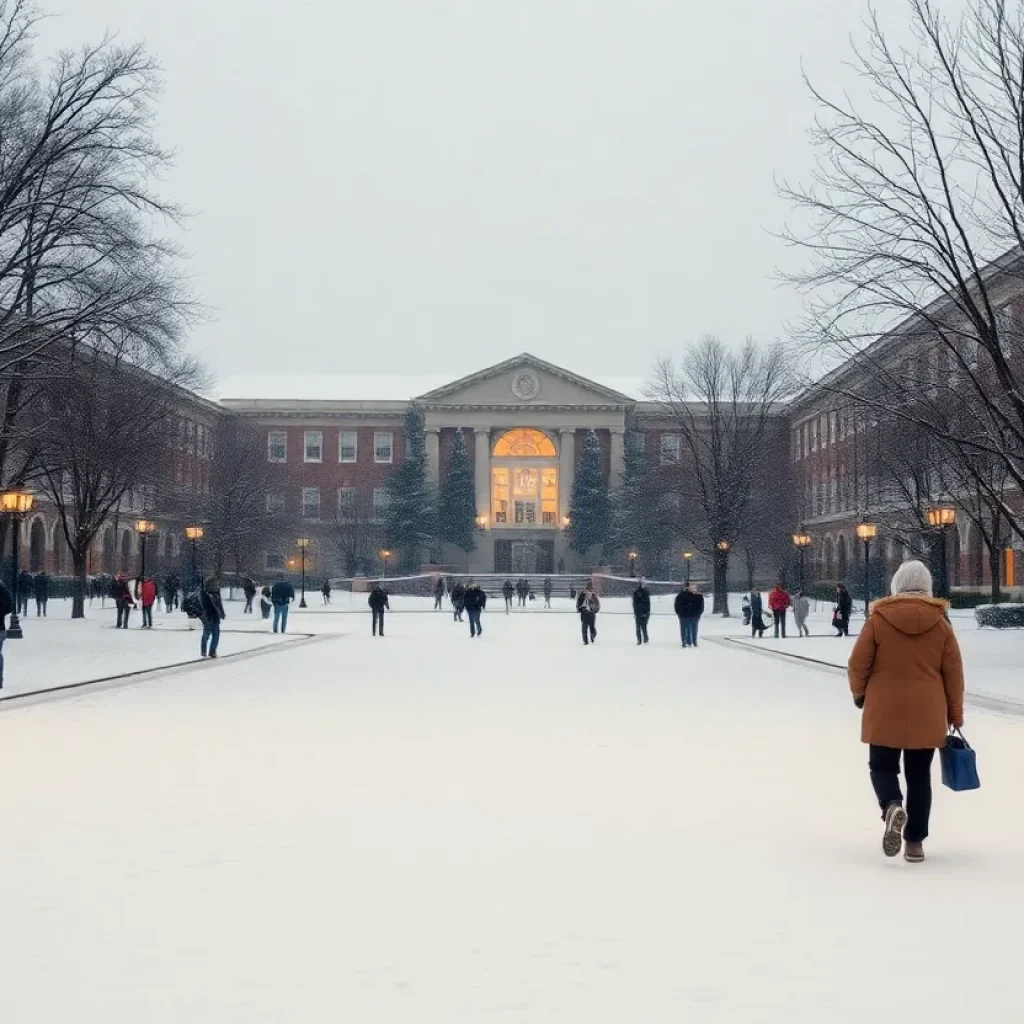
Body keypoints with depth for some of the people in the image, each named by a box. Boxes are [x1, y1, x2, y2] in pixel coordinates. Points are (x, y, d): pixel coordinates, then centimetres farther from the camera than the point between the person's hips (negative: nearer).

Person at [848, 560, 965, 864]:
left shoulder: (879, 619, -6)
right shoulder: (940, 623, -1)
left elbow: (858, 662, -4)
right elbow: (953, 672, 2)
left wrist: (859, 692, 15)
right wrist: (955, 714, 11)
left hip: (885, 712, -1)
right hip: (927, 714, 2)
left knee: (882, 766, 12)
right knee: (919, 775, 11)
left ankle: (892, 806, -19)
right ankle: (915, 841, 10)